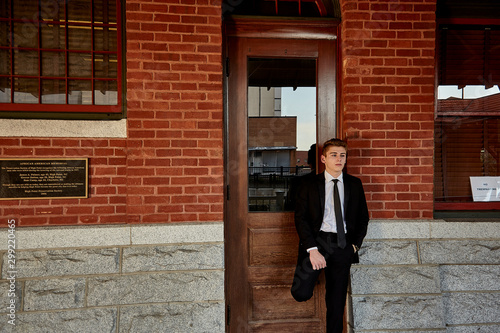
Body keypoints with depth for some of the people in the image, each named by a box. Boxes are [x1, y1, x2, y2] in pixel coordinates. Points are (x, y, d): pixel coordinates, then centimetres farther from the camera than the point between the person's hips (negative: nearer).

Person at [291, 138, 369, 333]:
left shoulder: (355, 184, 9)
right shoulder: (309, 186, 0)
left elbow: (363, 217, 15)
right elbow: (300, 218, -6)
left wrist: (356, 244, 3)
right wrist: (312, 249, -16)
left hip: (343, 246, 3)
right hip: (317, 241, -2)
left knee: (337, 302, 11)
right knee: (301, 294, -13)